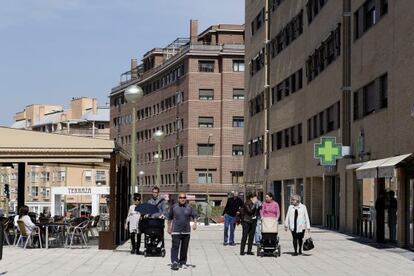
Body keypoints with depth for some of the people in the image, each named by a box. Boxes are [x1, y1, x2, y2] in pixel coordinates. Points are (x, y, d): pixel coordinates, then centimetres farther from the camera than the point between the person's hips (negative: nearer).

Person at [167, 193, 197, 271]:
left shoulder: (189, 208, 7)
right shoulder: (174, 207, 5)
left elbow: (194, 216, 4)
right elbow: (170, 218, 11)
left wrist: (194, 223, -14)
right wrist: (169, 228, 11)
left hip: (186, 231, 2)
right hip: (176, 231, -2)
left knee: (184, 247, 7)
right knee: (175, 246, -11)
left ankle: (182, 262, 18)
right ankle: (174, 262, -15)